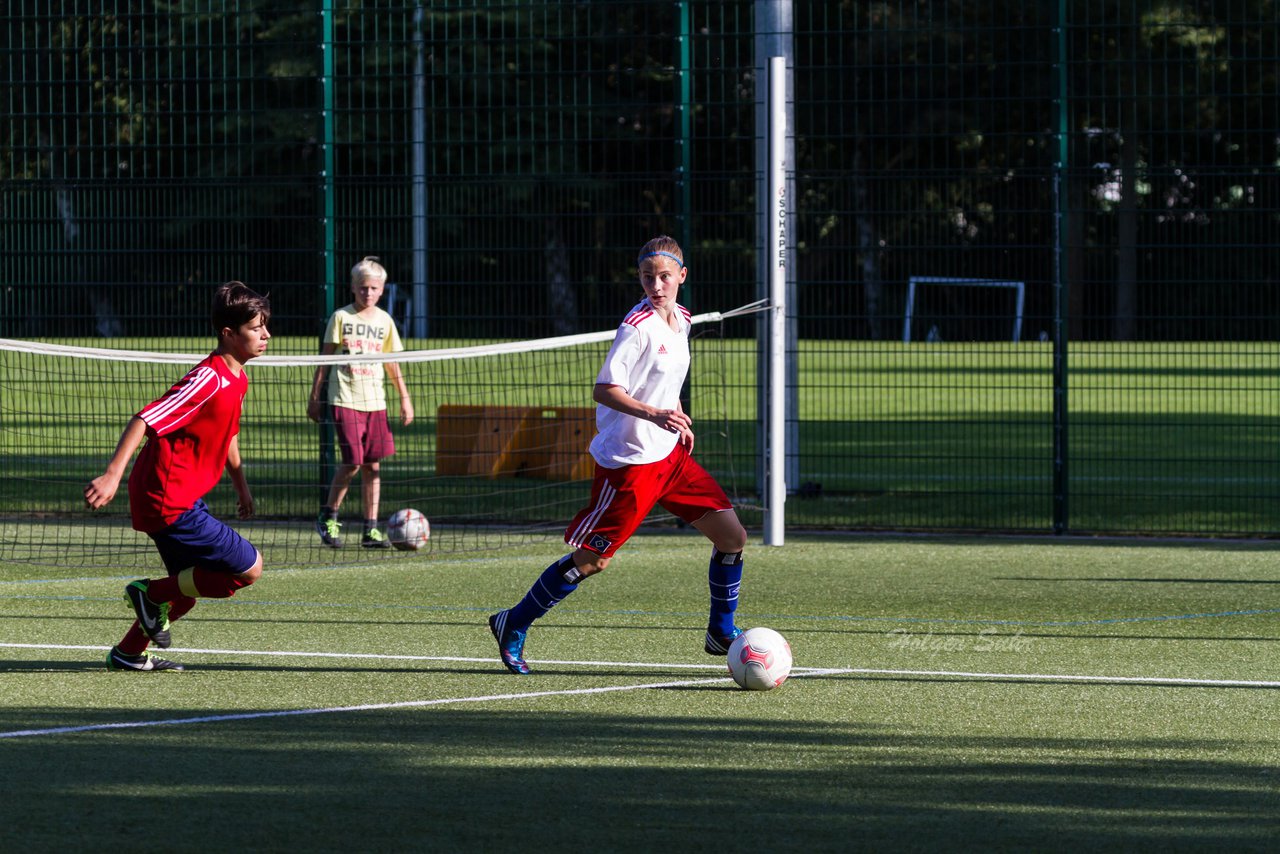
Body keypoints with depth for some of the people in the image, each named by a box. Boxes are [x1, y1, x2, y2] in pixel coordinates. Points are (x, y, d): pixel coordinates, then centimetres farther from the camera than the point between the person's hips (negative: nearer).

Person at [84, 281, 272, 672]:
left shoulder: (237, 379, 9)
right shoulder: (209, 380, -22)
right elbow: (144, 420, -27)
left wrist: (241, 485, 29)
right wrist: (113, 474, -34)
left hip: (184, 499, 10)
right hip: (170, 502, -10)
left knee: (187, 590, 20)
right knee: (249, 569, -7)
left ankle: (128, 654, 31)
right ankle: (153, 594, 1)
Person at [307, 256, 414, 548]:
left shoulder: (384, 321, 10)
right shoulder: (342, 317, 0)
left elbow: (392, 363, 16)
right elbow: (325, 359, 3)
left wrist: (405, 398, 10)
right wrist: (314, 397, 0)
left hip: (375, 401, 4)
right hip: (345, 399, -4)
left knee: (373, 465, 1)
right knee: (353, 462, -12)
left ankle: (371, 529, 5)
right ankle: (328, 518, 6)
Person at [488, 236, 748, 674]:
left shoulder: (681, 319, 8)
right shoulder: (638, 326, -18)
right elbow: (604, 389, -24)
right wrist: (653, 414, -35)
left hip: (669, 456, 8)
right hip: (628, 461, -8)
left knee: (732, 536, 4)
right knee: (590, 560, -5)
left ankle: (721, 633, 19)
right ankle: (513, 626, 10)